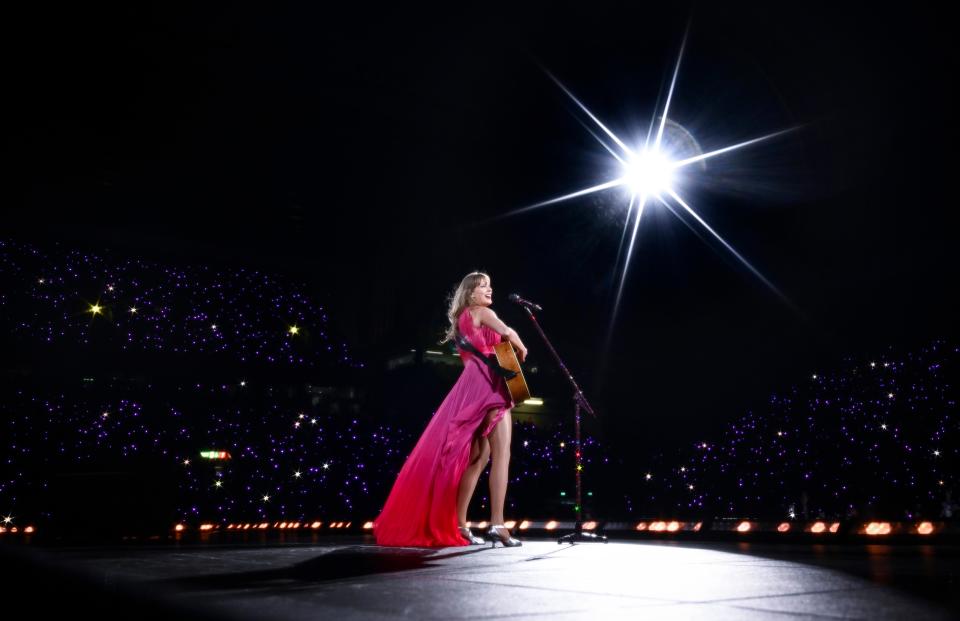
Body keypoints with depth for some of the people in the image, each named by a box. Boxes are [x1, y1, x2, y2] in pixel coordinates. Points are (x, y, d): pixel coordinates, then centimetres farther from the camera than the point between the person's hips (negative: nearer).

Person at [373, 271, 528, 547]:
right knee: (501, 454, -12)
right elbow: (507, 333, -17)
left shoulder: (462, 319, 26)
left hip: (472, 387, 9)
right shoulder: (482, 312, 1)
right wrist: (521, 350, 2)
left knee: (477, 459, 9)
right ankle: (497, 525, -20)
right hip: (488, 385, -9)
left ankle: (457, 525, 8)